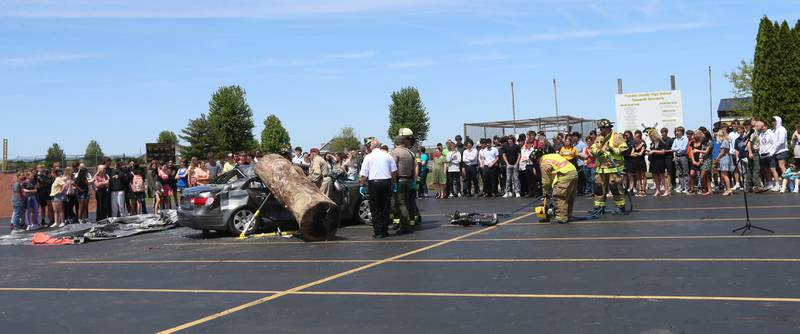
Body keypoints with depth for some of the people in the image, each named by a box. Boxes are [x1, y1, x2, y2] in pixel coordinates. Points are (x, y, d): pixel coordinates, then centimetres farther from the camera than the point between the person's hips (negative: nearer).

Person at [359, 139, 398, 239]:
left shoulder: (368, 157, 0)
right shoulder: (387, 156, 6)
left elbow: (364, 174, -3)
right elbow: (394, 171, 7)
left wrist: (362, 185, 6)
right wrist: (394, 182, 17)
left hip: (373, 183, -2)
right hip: (387, 182, 2)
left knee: (375, 209, 2)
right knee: (385, 208, 9)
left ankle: (378, 232, 0)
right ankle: (384, 230, 11)